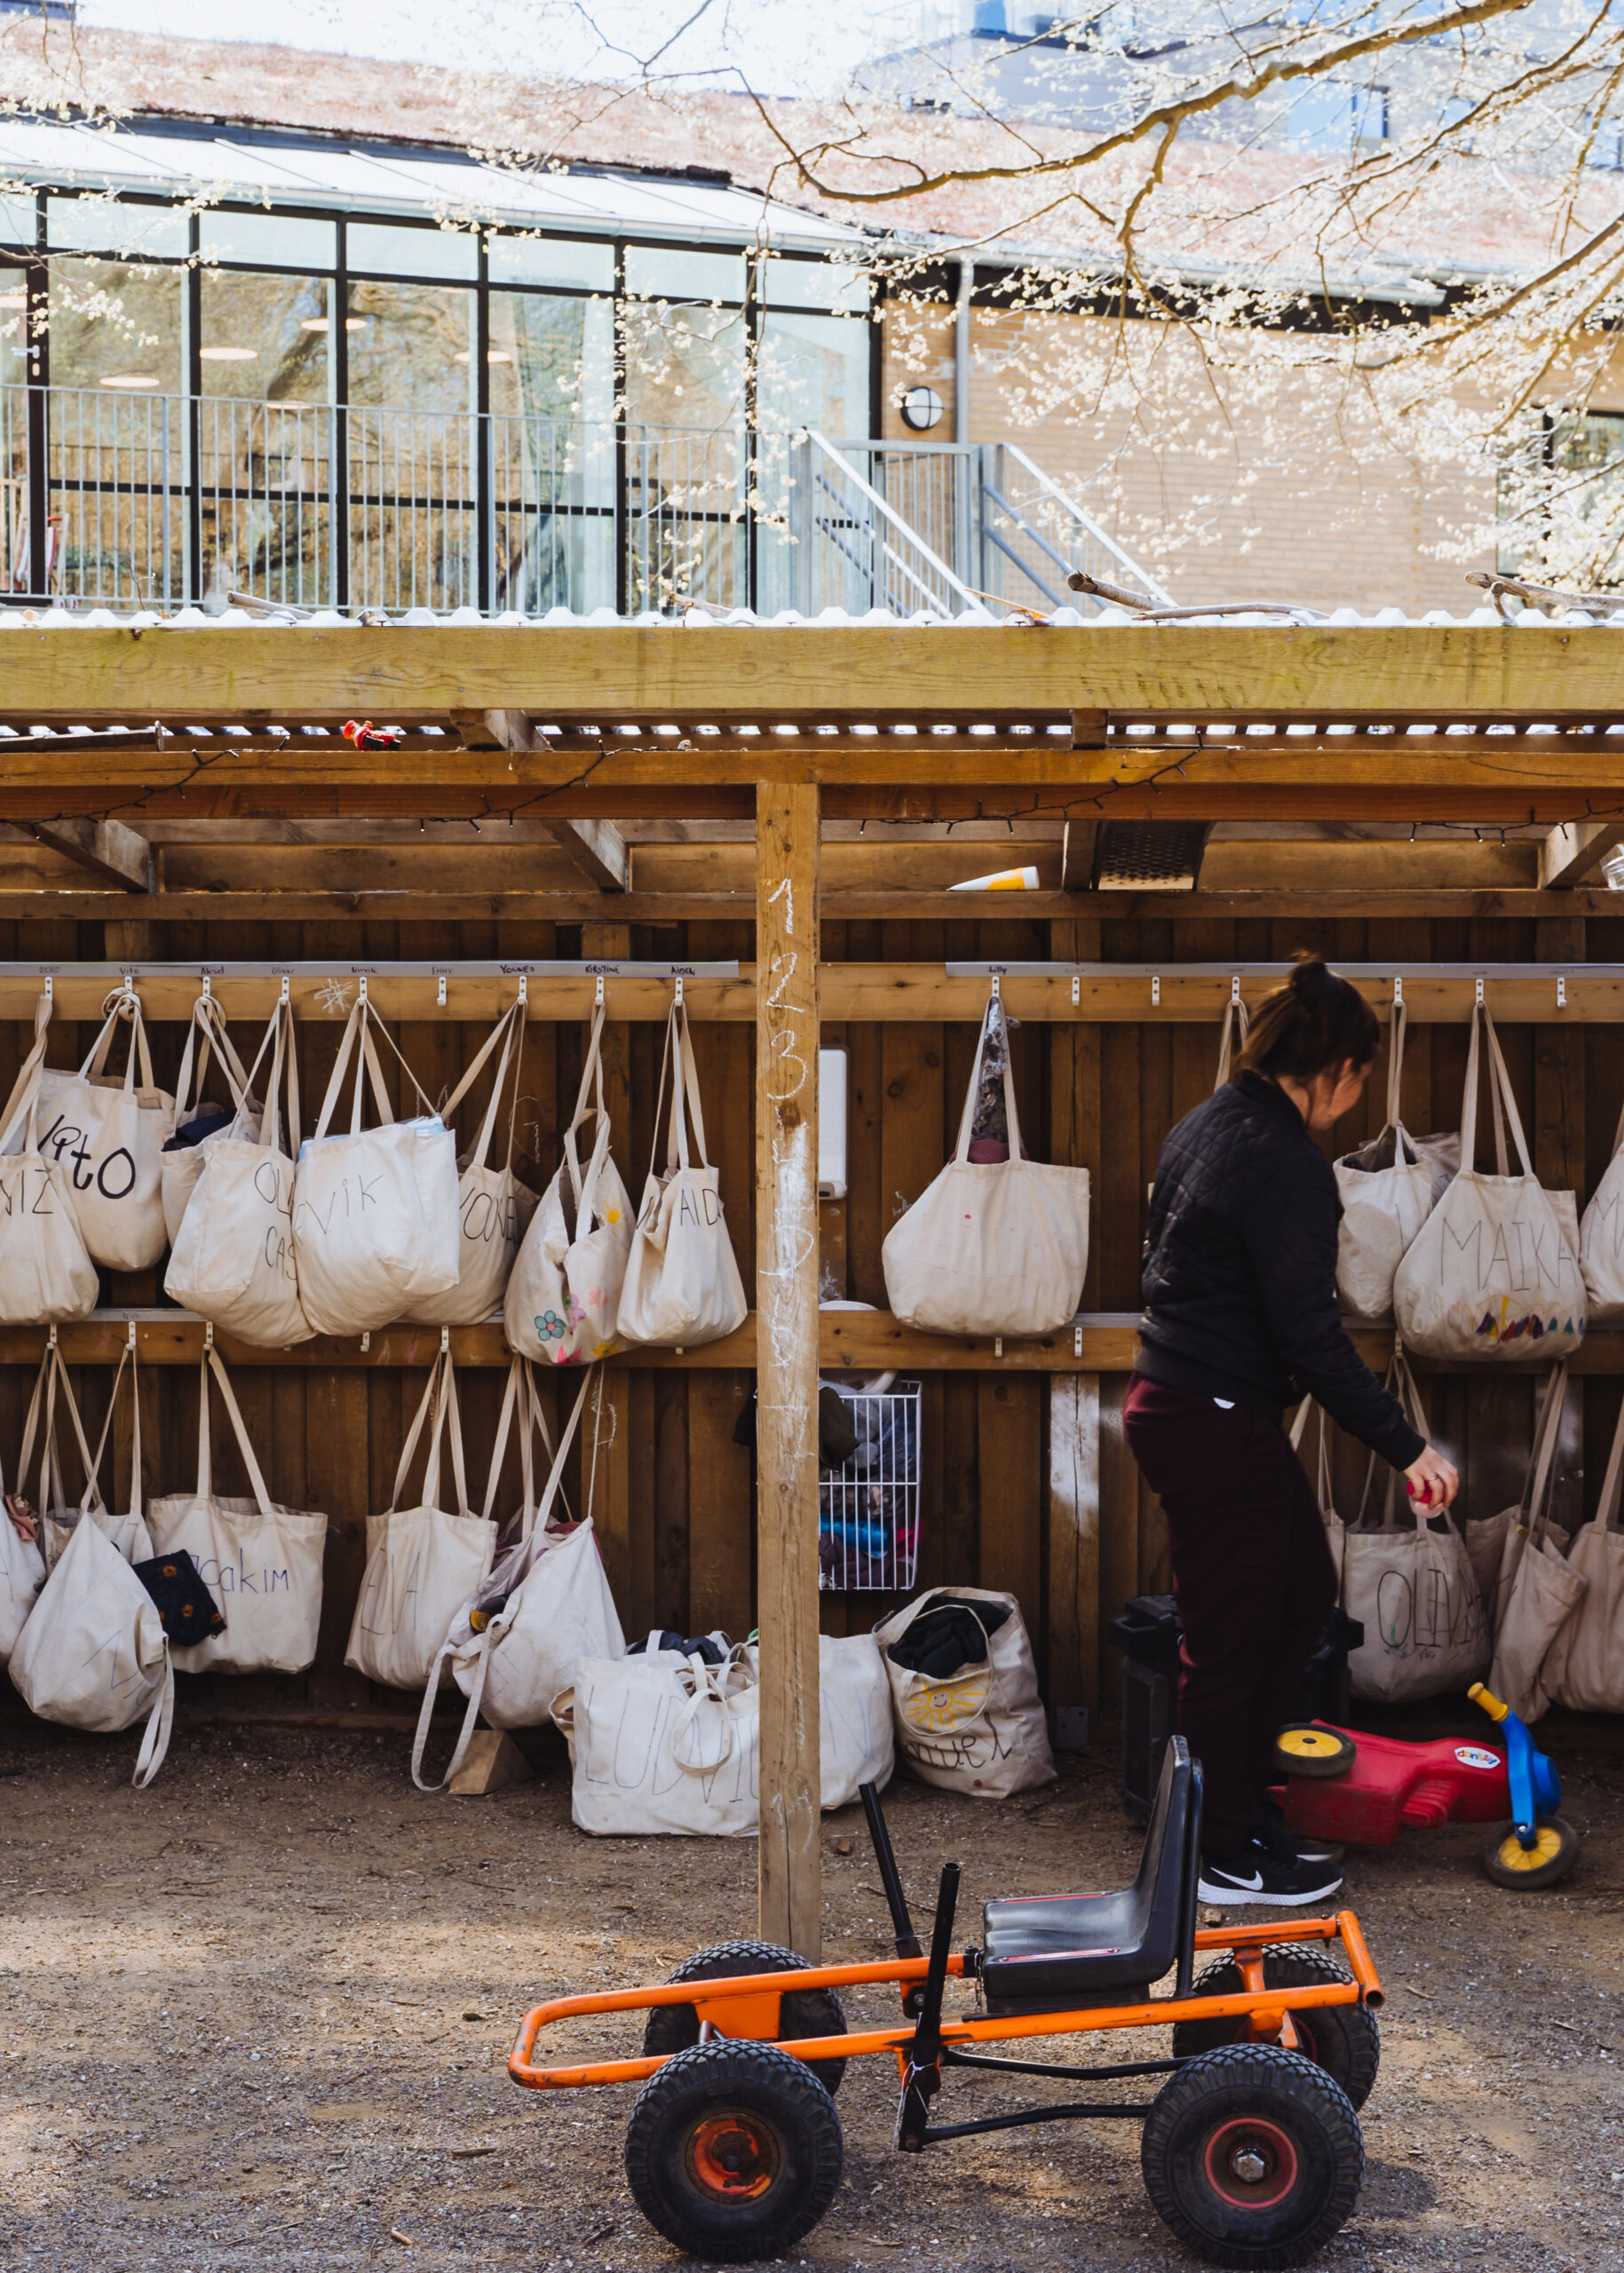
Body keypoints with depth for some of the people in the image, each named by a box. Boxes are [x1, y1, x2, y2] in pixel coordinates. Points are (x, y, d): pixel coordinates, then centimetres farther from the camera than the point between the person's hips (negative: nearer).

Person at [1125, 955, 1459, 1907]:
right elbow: (1311, 1333, -24)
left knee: (1305, 1591, 21)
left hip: (1175, 1395, 10)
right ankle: (1228, 1855, 18)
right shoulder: (1287, 1165, -21)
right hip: (1219, 1425, -10)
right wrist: (1405, 1445, -19)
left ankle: (1244, 1789, 30)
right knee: (1230, 1639, 3)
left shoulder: (1208, 1125, 9)